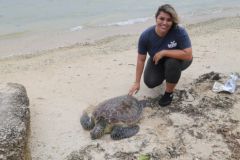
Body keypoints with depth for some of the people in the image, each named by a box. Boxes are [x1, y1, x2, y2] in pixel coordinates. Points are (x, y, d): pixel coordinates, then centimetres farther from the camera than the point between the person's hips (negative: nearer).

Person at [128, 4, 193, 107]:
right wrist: (137, 82, -16)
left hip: (177, 60, -2)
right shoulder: (146, 36, -25)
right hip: (157, 62, 3)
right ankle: (163, 74, 22)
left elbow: (188, 55, -37)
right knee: (150, 83, -14)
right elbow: (141, 60, -18)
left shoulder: (180, 32, -33)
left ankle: (169, 92, -10)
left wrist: (164, 52, -36)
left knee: (172, 62, -35)